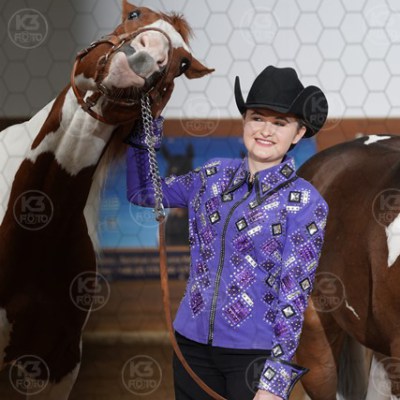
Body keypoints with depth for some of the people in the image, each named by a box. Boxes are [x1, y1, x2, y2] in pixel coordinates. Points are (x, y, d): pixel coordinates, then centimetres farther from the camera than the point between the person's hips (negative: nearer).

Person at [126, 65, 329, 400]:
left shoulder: (306, 203, -7)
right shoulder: (214, 177, 6)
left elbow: (294, 296, -10)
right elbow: (142, 192, 19)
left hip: (255, 354, -4)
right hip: (193, 345, 4)